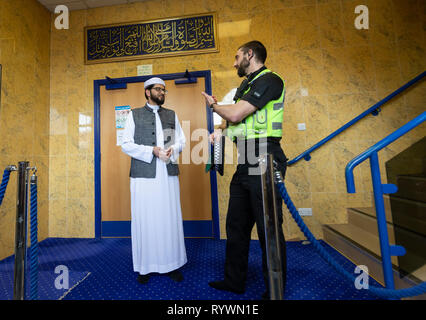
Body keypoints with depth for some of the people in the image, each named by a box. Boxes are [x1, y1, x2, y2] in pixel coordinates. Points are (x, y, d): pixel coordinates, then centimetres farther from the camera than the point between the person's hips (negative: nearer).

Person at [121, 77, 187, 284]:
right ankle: (145, 267, 19)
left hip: (169, 175, 2)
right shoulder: (134, 115, 10)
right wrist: (152, 151, -12)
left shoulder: (172, 115, 17)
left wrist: (172, 149, -8)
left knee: (170, 219, 4)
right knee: (144, 220, 3)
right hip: (143, 175, -2)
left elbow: (181, 140, 14)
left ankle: (172, 265, 19)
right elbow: (126, 145, 2)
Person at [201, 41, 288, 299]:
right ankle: (234, 281, 31)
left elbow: (235, 114, -16)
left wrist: (213, 105, 4)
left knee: (269, 228, 1)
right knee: (236, 225, 14)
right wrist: (223, 133, 10)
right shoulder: (248, 85, 24)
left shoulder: (269, 80, -6)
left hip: (264, 162, -9)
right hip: (246, 164, 10)